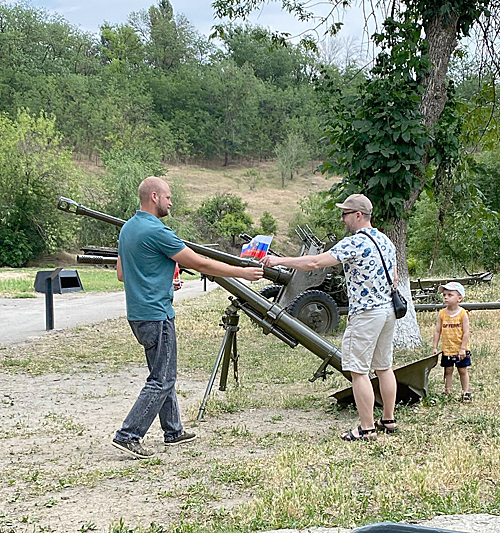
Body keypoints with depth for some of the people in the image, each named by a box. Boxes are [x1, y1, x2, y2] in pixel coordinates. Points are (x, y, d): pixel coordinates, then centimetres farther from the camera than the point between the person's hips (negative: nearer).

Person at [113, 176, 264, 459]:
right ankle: (128, 435, -4)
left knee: (165, 375, 18)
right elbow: (200, 264, -15)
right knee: (161, 380, -4)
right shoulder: (156, 231, -18)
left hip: (139, 315, 10)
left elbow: (122, 273, 19)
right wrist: (242, 272, -7)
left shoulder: (128, 228, 11)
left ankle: (174, 431, 27)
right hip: (156, 316, -10)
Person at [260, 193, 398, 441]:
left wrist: (279, 260, -16)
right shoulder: (385, 241, 11)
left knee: (358, 370, -4)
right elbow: (394, 277, 20)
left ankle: (367, 428, -4)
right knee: (384, 367, 16)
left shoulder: (354, 243, -17)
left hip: (365, 314, -9)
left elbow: (314, 262, -22)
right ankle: (388, 420, 23)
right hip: (389, 309, 9)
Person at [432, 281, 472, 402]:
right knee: (448, 371, 8)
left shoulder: (463, 313, -10)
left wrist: (462, 348, -14)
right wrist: (434, 347, 1)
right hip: (447, 349, 3)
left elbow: (466, 332, -11)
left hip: (461, 350, -3)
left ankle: (465, 392, 17)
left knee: (462, 370, 6)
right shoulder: (441, 314, 0)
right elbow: (437, 331, 4)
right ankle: (447, 392, 16)